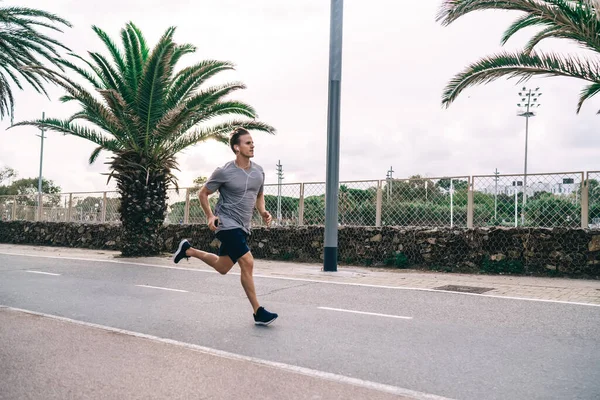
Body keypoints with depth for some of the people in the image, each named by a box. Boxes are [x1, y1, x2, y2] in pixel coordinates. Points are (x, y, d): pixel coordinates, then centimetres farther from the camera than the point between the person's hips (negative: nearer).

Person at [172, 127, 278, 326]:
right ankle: (258, 312, -8)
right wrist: (210, 216, -13)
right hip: (227, 223, -7)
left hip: (243, 227, 7)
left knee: (222, 268, 17)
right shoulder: (224, 172, -12)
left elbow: (259, 195, 20)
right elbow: (203, 193, -1)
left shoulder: (258, 171, 4)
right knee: (247, 262, -18)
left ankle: (188, 250, 39)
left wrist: (263, 211, 1)